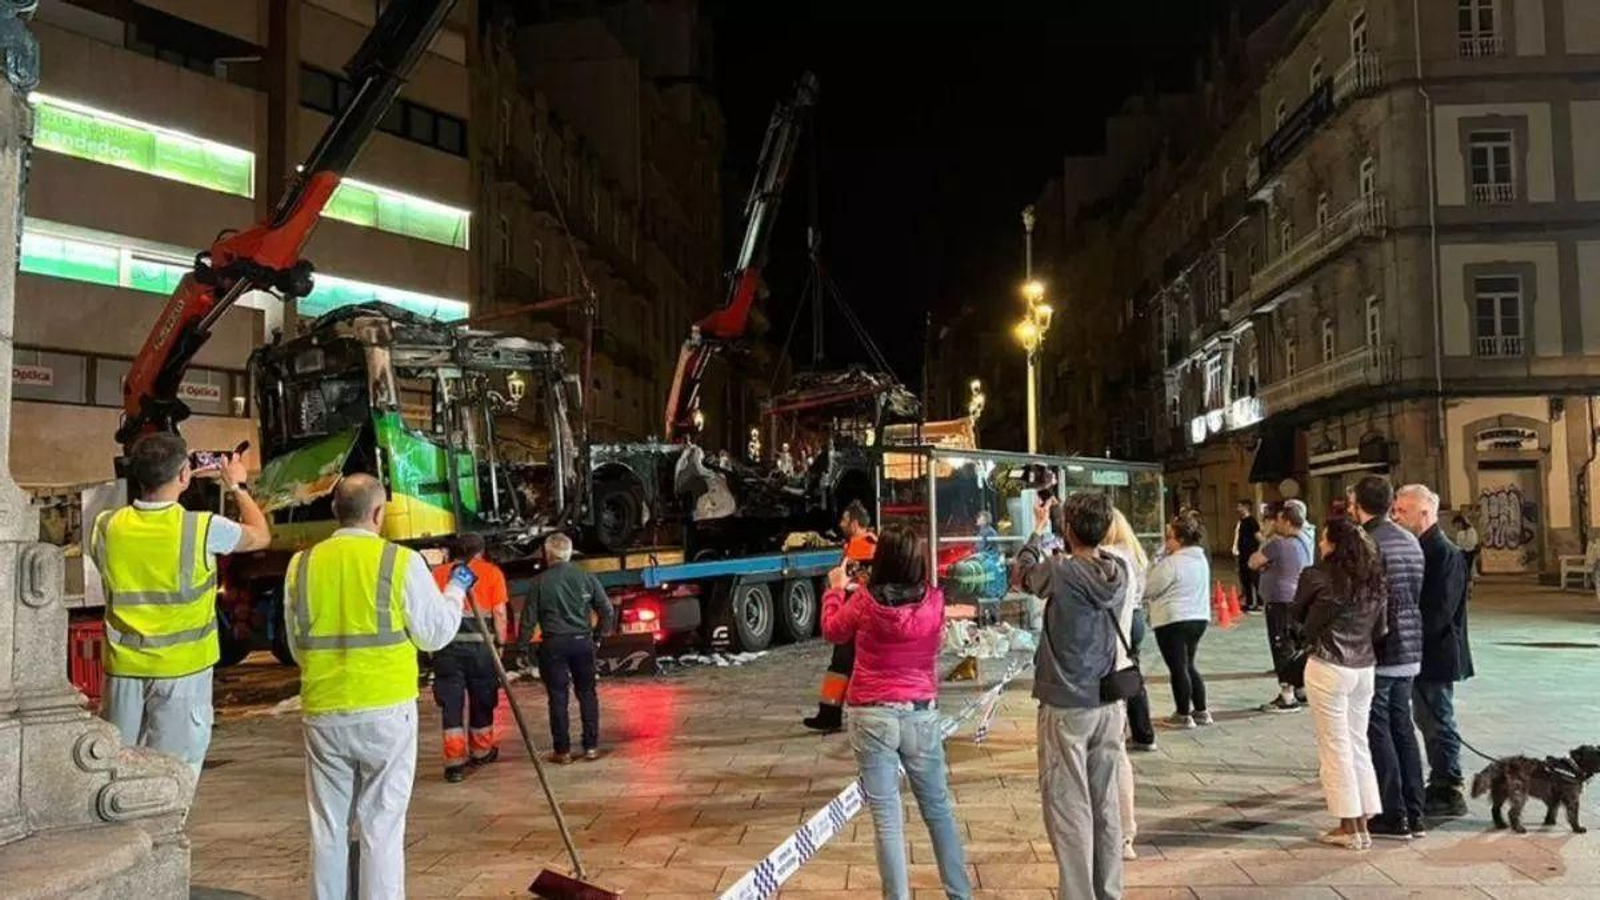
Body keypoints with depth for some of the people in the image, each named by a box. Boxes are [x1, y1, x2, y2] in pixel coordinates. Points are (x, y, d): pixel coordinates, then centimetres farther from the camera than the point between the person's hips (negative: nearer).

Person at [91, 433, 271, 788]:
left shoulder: (106, 527, -5)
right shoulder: (202, 529, -15)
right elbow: (261, 535, 4)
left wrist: (150, 482, 20)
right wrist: (236, 486, 19)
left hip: (124, 668, 4)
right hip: (181, 669, -4)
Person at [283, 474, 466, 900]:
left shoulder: (302, 564, 2)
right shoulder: (401, 561, -9)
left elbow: (296, 645, 10)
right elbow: (436, 633, -1)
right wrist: (456, 590, 15)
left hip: (323, 713, 3)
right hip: (386, 712, -3)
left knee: (328, 828, 14)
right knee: (382, 827, 5)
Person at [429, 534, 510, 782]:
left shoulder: (437, 573, 11)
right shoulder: (491, 572, 7)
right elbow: (499, 613, 0)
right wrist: (500, 644, 6)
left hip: (446, 645, 1)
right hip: (480, 644, -1)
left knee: (451, 705, 4)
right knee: (482, 701, 15)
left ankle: (455, 762, 1)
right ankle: (481, 752, 30)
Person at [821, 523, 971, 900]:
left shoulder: (863, 600, -12)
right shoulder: (933, 600, -7)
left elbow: (833, 631, 8)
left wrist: (836, 589, 22)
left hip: (873, 717, -2)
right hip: (922, 715, 3)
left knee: (887, 818, 3)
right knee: (938, 808, 19)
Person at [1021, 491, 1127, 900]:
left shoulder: (1059, 572, -17)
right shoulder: (1120, 570, -4)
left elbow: (1024, 570, 4)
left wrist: (1039, 528, 18)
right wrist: (1070, 517, 18)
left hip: (1065, 706, -5)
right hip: (1107, 704, 5)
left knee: (1070, 809, 1)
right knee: (1105, 805, 13)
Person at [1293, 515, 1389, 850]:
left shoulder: (1316, 577, -11)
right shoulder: (1374, 582, 6)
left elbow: (1296, 616, 3)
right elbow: (1380, 630, 12)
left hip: (1328, 668, -6)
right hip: (1364, 669, 6)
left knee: (1335, 747, 3)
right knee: (1358, 745, 15)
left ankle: (1349, 828, 10)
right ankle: (1362, 825, 20)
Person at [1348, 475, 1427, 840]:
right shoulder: (1410, 541, 10)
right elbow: (1416, 594, 14)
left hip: (1377, 654, -8)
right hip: (1409, 651, 8)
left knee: (1378, 733, 1)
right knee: (1402, 728, 15)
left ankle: (1394, 817, 6)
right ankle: (1414, 815, 20)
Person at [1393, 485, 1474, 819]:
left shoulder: (1446, 553, -18)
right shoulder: (1421, 548, 10)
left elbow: (1441, 610, -23)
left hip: (1435, 654, -9)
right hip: (1419, 652, 9)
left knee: (1439, 723, 0)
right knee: (1427, 720, 17)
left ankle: (1448, 795, 11)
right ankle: (1440, 787, 28)